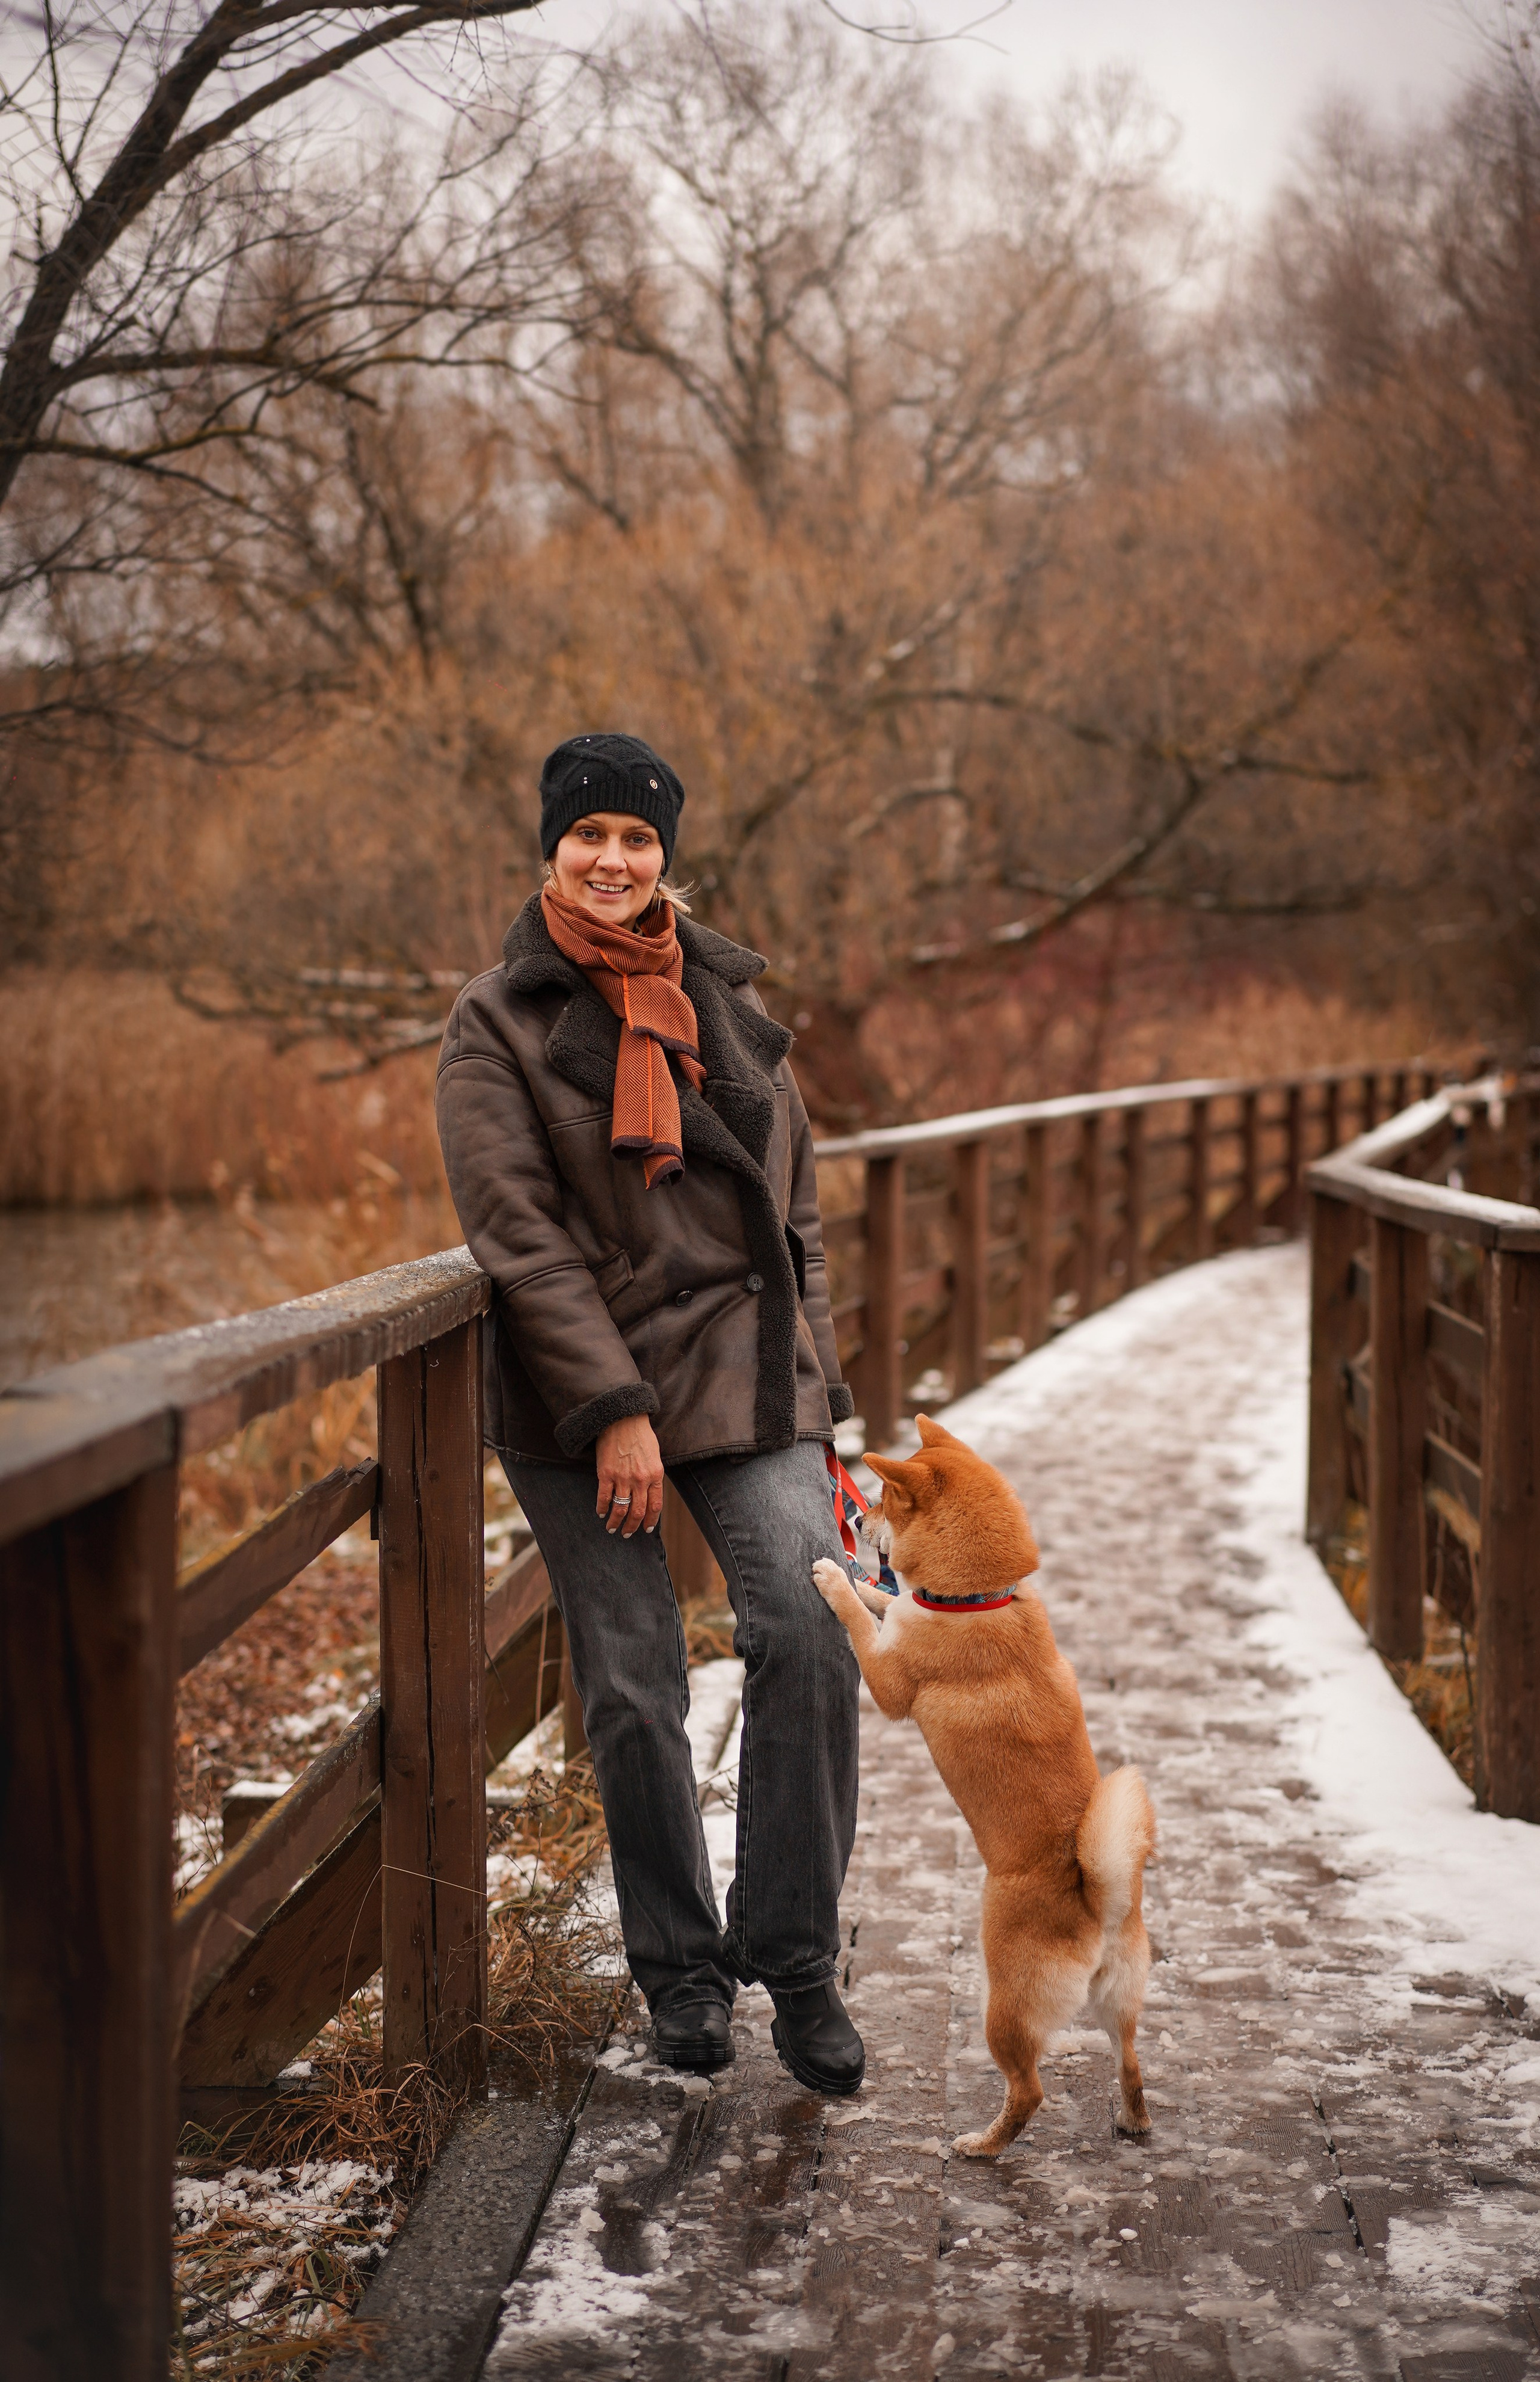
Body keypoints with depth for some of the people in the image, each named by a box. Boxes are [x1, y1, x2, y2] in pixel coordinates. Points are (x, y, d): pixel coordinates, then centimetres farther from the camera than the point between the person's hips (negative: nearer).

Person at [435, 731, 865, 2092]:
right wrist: (613, 1409, -16)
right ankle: (681, 1968, 21)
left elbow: (796, 1211, 16)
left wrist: (814, 1400, 10)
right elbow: (517, 1228, -9)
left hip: (745, 1364, 2)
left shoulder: (729, 1000, 12)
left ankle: (793, 1952, -2)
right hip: (578, 1386, -2)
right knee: (632, 1691, 1)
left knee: (811, 1626, -17)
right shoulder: (499, 1023, 0)